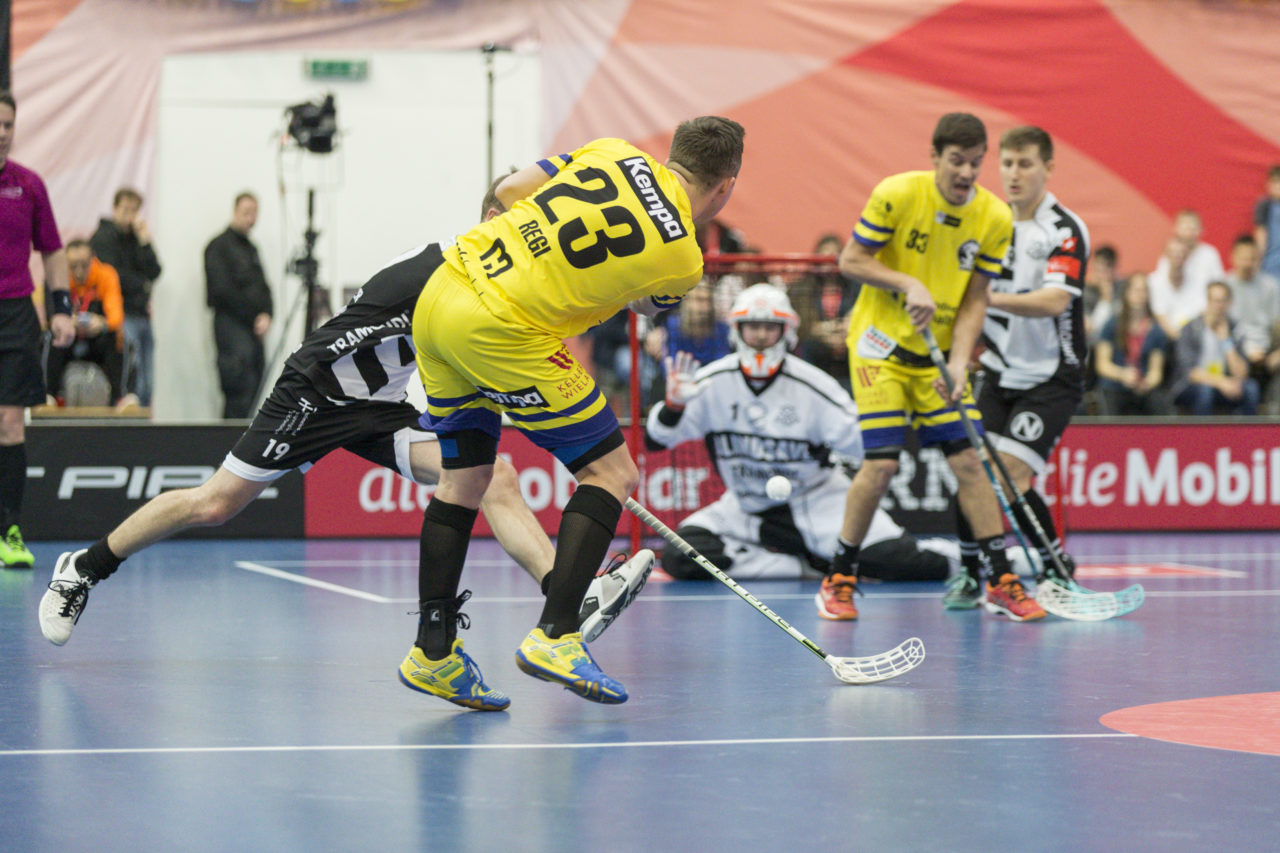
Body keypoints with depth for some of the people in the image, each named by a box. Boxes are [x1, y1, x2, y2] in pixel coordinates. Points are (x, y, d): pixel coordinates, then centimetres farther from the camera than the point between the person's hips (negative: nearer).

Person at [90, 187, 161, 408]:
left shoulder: (136, 238, 19)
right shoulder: (103, 237, -2)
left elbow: (153, 272, 7)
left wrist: (145, 242, -4)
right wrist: (143, 287, 3)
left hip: (142, 315, 7)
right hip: (121, 316, -7)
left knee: (147, 384, 4)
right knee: (133, 382, -16)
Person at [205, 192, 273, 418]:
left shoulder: (251, 248, 22)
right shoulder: (219, 246, -3)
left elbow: (263, 288, 21)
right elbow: (222, 291, -11)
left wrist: (266, 315, 1)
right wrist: (254, 315, -8)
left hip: (254, 328, 8)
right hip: (231, 325, -8)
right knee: (240, 392, -15)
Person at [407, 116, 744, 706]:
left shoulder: (615, 153, 9)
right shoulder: (682, 259, -3)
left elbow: (508, 189, 13)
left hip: (437, 296, 8)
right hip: (504, 331, -7)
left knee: (464, 477, 17)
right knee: (611, 471, 3)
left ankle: (431, 652, 19)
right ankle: (555, 636, -6)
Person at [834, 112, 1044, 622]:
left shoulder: (995, 219, -5)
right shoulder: (896, 195, -14)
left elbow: (975, 299, -2)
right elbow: (850, 260, -8)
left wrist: (959, 363, -14)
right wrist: (909, 284, -22)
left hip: (939, 354, 3)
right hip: (881, 344, -3)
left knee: (969, 459, -3)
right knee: (882, 463, -11)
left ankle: (1000, 581, 5)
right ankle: (839, 578, 4)